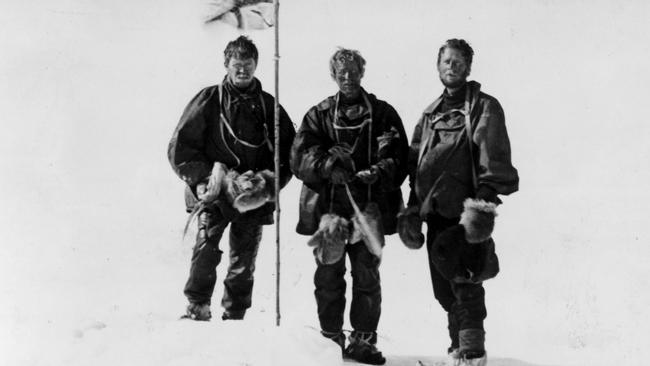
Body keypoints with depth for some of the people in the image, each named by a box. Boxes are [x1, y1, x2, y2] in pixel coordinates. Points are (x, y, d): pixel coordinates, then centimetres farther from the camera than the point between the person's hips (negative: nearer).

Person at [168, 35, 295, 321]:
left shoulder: (268, 106, 11)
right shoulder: (209, 100, 4)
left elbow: (289, 153, 12)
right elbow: (179, 147, 2)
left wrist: (267, 183, -4)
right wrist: (206, 177, -10)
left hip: (253, 200, 2)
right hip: (214, 194, -2)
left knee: (244, 263, 5)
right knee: (206, 248, -19)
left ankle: (234, 318, 15)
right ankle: (197, 307, -6)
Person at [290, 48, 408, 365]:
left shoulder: (382, 114, 11)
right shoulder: (318, 115, 12)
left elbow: (398, 158, 3)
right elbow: (299, 157, 1)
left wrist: (378, 173, -17)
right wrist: (327, 165, -16)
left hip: (369, 206, 0)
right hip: (327, 205, 1)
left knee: (366, 274, 1)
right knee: (328, 275, 4)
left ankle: (363, 339, 11)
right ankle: (330, 338, 17)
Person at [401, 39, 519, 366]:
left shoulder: (483, 108, 0)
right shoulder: (431, 114, 19)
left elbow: (494, 160, -11)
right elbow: (415, 165, 21)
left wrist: (486, 200, -22)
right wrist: (413, 210, 16)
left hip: (463, 213, -6)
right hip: (435, 213, 7)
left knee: (464, 284, -9)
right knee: (443, 287, 12)